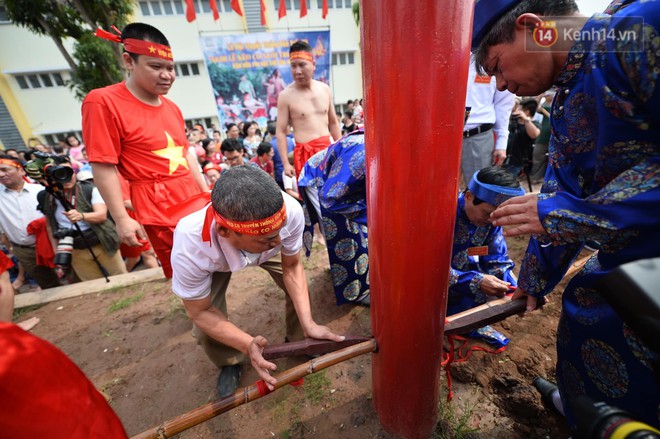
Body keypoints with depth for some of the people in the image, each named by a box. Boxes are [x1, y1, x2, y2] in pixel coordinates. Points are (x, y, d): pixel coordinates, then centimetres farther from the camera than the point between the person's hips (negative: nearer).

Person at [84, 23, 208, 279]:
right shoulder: (102, 102, -9)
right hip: (162, 212, -6)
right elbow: (104, 167, -10)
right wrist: (122, 220, -12)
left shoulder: (171, 107, 10)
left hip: (195, 202, 6)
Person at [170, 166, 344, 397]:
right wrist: (248, 345, -38)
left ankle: (297, 340, 27)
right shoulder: (190, 247, -43)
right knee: (205, 330, -12)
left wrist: (309, 324, -31)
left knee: (299, 288, -7)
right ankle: (229, 364, 25)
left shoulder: (291, 211, -41)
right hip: (213, 260, -1)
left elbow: (292, 267, -22)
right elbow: (199, 312, -25)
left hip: (266, 251, 2)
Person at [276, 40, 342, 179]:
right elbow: (281, 132, -6)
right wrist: (286, 164, -12)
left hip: (328, 149, 5)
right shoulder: (286, 95, -5)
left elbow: (333, 123, 16)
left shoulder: (325, 89, 9)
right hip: (305, 153, -4)